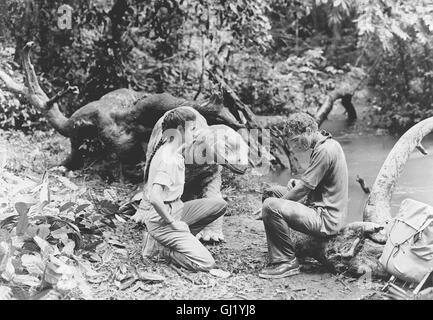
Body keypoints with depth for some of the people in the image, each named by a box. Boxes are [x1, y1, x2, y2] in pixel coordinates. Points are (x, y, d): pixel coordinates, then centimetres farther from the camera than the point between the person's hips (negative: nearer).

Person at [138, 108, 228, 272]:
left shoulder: (173, 151, 8)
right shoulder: (169, 159, -23)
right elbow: (154, 198, -31)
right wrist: (173, 222, -20)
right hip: (161, 219, -10)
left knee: (220, 205, 0)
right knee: (206, 263, -16)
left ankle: (180, 239, 3)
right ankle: (158, 248, -3)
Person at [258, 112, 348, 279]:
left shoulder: (325, 150, -19)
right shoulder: (327, 145, 13)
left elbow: (303, 189, -19)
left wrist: (272, 207, -9)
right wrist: (298, 182, 3)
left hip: (326, 220, -11)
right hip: (321, 208, 11)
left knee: (270, 206, -25)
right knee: (271, 191, 13)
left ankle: (287, 262, -11)